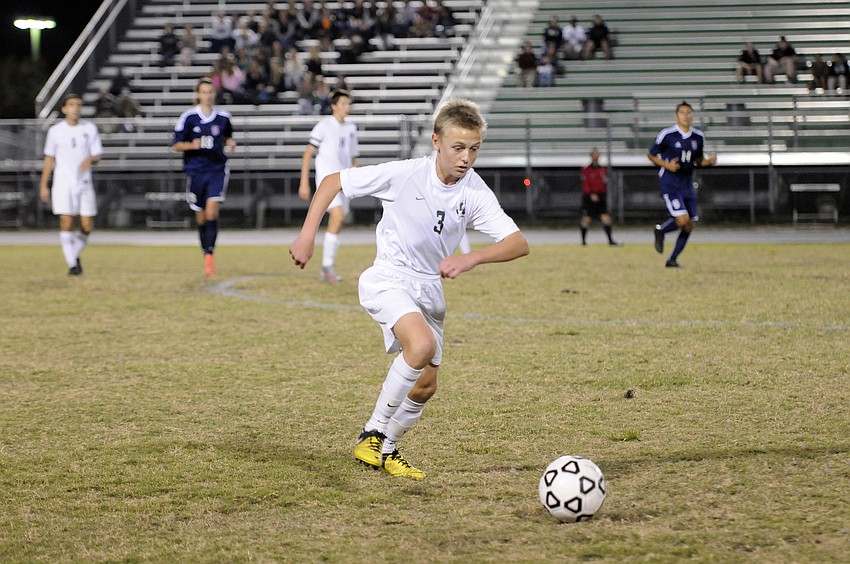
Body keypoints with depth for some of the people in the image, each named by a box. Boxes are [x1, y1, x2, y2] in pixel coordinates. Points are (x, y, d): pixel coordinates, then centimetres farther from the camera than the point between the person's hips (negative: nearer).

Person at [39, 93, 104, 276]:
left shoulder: (89, 128, 4)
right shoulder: (55, 131, 2)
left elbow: (97, 156, 4)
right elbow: (49, 159, 9)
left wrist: (90, 159, -20)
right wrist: (43, 186, 7)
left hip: (84, 183, 1)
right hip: (63, 184, -1)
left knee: (87, 227, -1)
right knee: (66, 224, -11)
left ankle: (75, 254, 25)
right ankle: (72, 264, -2)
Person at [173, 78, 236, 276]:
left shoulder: (223, 117, 3)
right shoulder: (188, 117, -2)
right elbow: (177, 144, 1)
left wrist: (230, 143, 0)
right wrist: (192, 145, -18)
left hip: (217, 170, 0)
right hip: (196, 170, 0)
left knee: (212, 211, -18)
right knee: (201, 217, 7)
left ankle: (210, 253, -18)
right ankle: (206, 256, 22)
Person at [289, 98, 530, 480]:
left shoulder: (476, 194, -10)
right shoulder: (405, 174, -18)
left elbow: (518, 243, -19)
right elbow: (333, 182, -7)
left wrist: (471, 258, -36)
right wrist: (307, 234, -12)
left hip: (428, 288, 5)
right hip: (388, 278, -5)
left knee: (425, 386, 8)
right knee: (423, 345, -31)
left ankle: (386, 450, 33)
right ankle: (372, 434, -17)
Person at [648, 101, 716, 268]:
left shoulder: (698, 137, 6)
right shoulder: (667, 135, -9)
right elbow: (652, 155, 0)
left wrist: (708, 161, -4)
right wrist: (666, 165, -16)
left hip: (687, 183, 6)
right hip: (669, 183, -6)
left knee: (689, 226, 3)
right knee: (682, 220, -20)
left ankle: (673, 259, 17)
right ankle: (660, 231, 12)